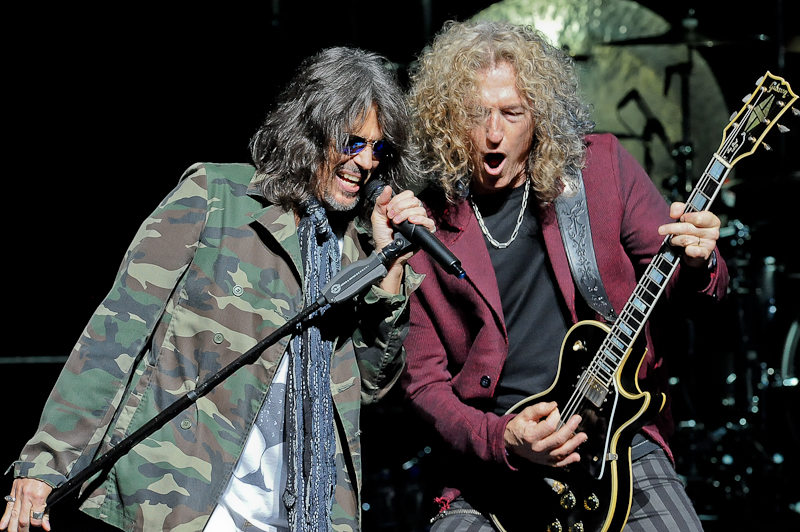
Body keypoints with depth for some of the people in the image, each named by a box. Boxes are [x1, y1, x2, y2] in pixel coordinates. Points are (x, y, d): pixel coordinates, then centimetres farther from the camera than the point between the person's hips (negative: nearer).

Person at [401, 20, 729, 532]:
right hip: (491, 462, 0)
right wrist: (503, 440, -14)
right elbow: (424, 379, 3)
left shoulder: (601, 166, 2)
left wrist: (696, 265, -17)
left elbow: (674, 283, 8)